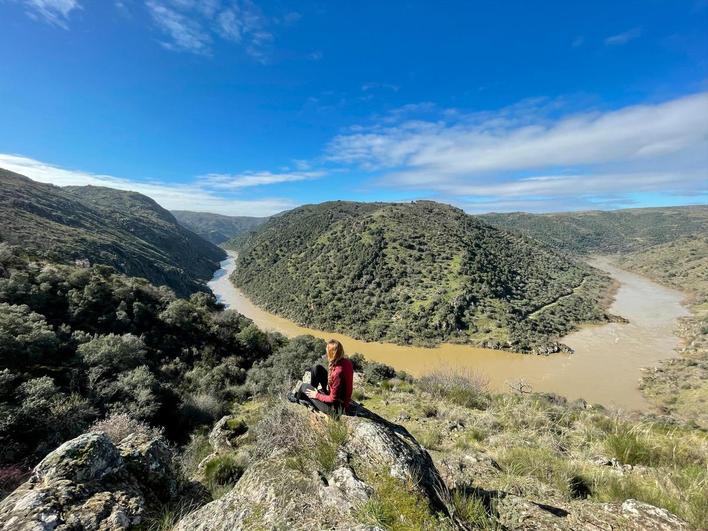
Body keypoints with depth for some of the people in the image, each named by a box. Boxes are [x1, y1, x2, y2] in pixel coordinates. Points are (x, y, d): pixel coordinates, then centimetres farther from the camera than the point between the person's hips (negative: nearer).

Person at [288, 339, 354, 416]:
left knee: (304, 386, 4)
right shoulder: (346, 361, -12)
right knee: (317, 368, 2)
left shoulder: (337, 372, -36)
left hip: (337, 407, -7)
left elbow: (333, 399, -24)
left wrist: (317, 395, -10)